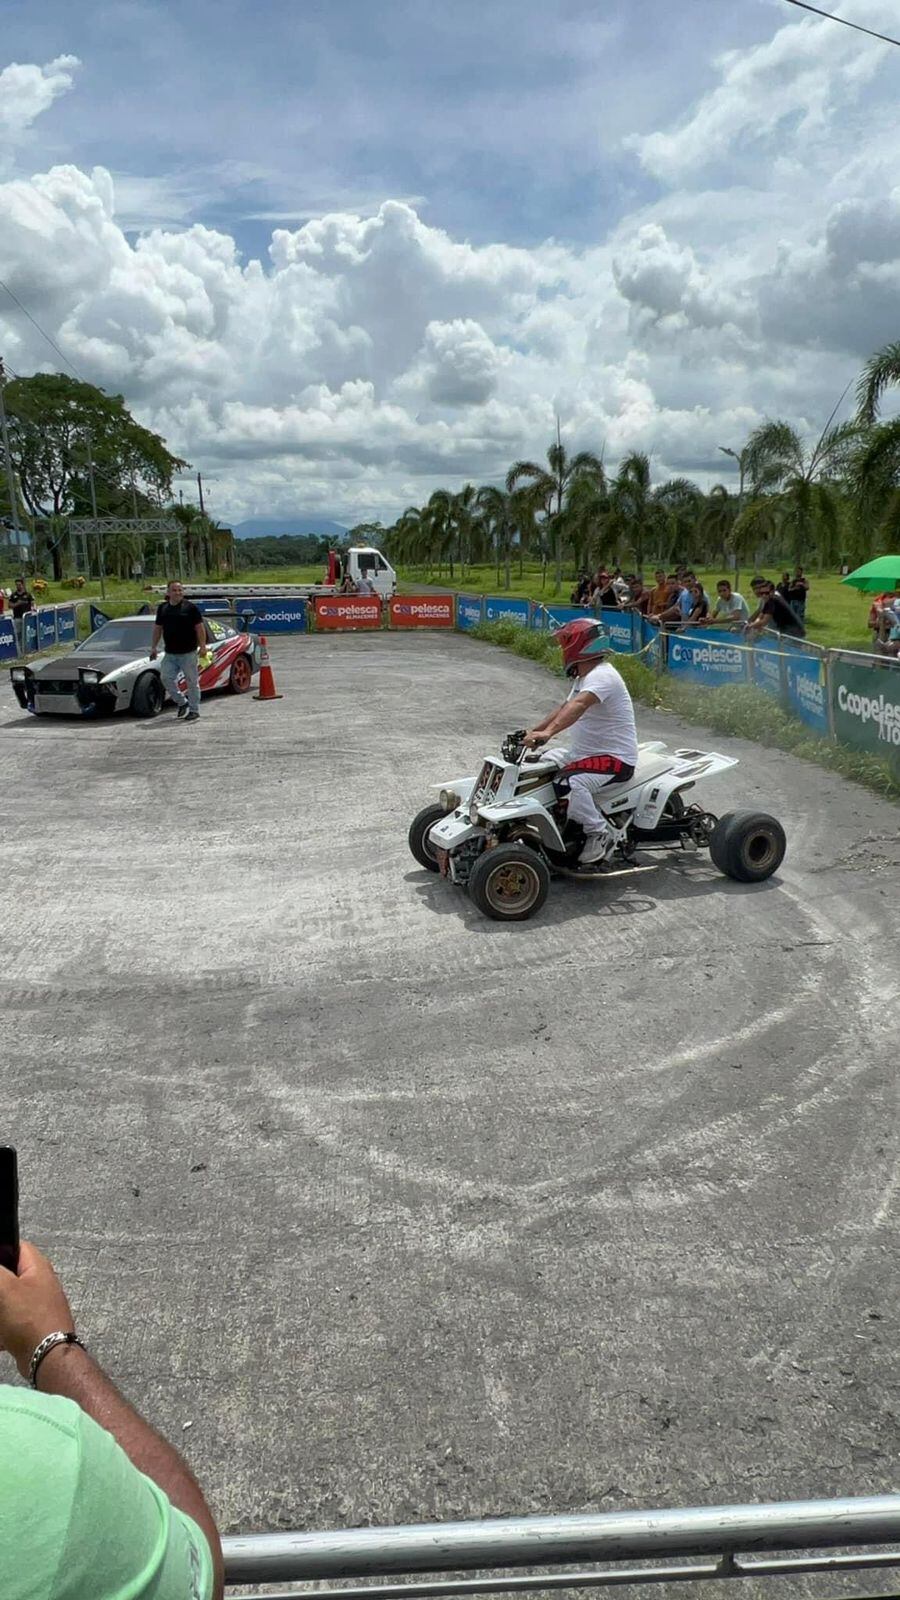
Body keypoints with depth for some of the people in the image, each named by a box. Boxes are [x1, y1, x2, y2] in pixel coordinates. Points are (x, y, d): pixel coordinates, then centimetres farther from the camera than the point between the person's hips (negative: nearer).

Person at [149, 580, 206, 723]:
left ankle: (194, 711, 10)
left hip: (189, 653, -5)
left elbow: (199, 628, -5)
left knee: (192, 682, 0)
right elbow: (157, 628, 17)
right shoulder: (162, 608, 11)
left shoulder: (190, 607, -4)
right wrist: (153, 647, 14)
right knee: (166, 678, -2)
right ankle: (182, 703, 17)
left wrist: (202, 646, -11)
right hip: (170, 653, 5)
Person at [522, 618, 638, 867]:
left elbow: (578, 706, -37)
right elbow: (565, 707, 24)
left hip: (614, 758, -11)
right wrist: (535, 730, 16)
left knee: (571, 784, -34)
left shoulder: (601, 676, -20)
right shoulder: (585, 676, 16)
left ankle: (598, 834, -16)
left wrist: (548, 732, -50)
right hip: (584, 754, 11)